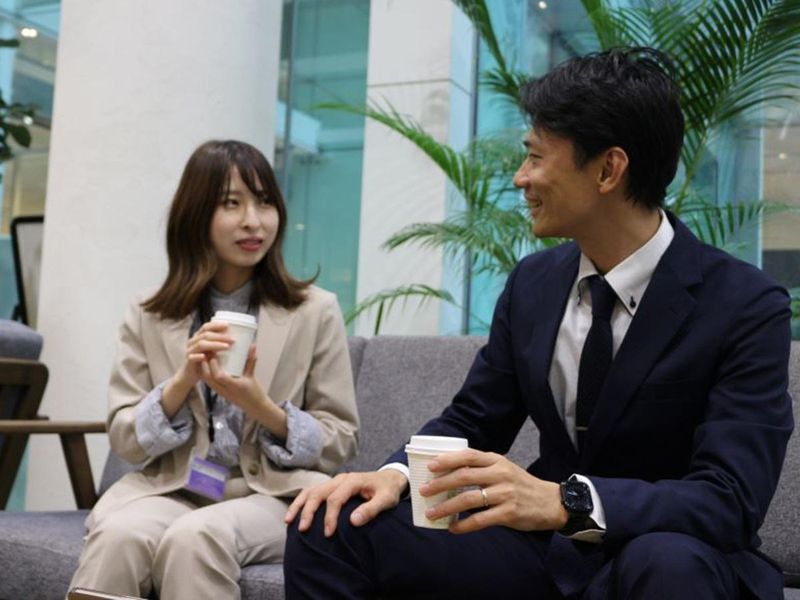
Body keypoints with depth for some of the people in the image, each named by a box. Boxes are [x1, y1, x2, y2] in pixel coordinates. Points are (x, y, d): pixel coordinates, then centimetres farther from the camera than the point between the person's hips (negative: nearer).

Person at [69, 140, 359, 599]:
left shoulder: (316, 312, 3)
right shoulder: (148, 317, 9)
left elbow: (341, 442, 3)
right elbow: (124, 440, 5)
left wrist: (263, 409, -15)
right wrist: (182, 382, -13)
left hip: (274, 496, -2)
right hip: (172, 489, 2)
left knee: (195, 538, -34)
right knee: (117, 535, -31)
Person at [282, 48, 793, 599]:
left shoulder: (748, 307, -16)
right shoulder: (532, 283, 2)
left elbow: (731, 501, -24)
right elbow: (472, 421, 8)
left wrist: (565, 501, -39)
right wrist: (397, 473, -14)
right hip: (543, 546, 4)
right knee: (329, 525, -12)